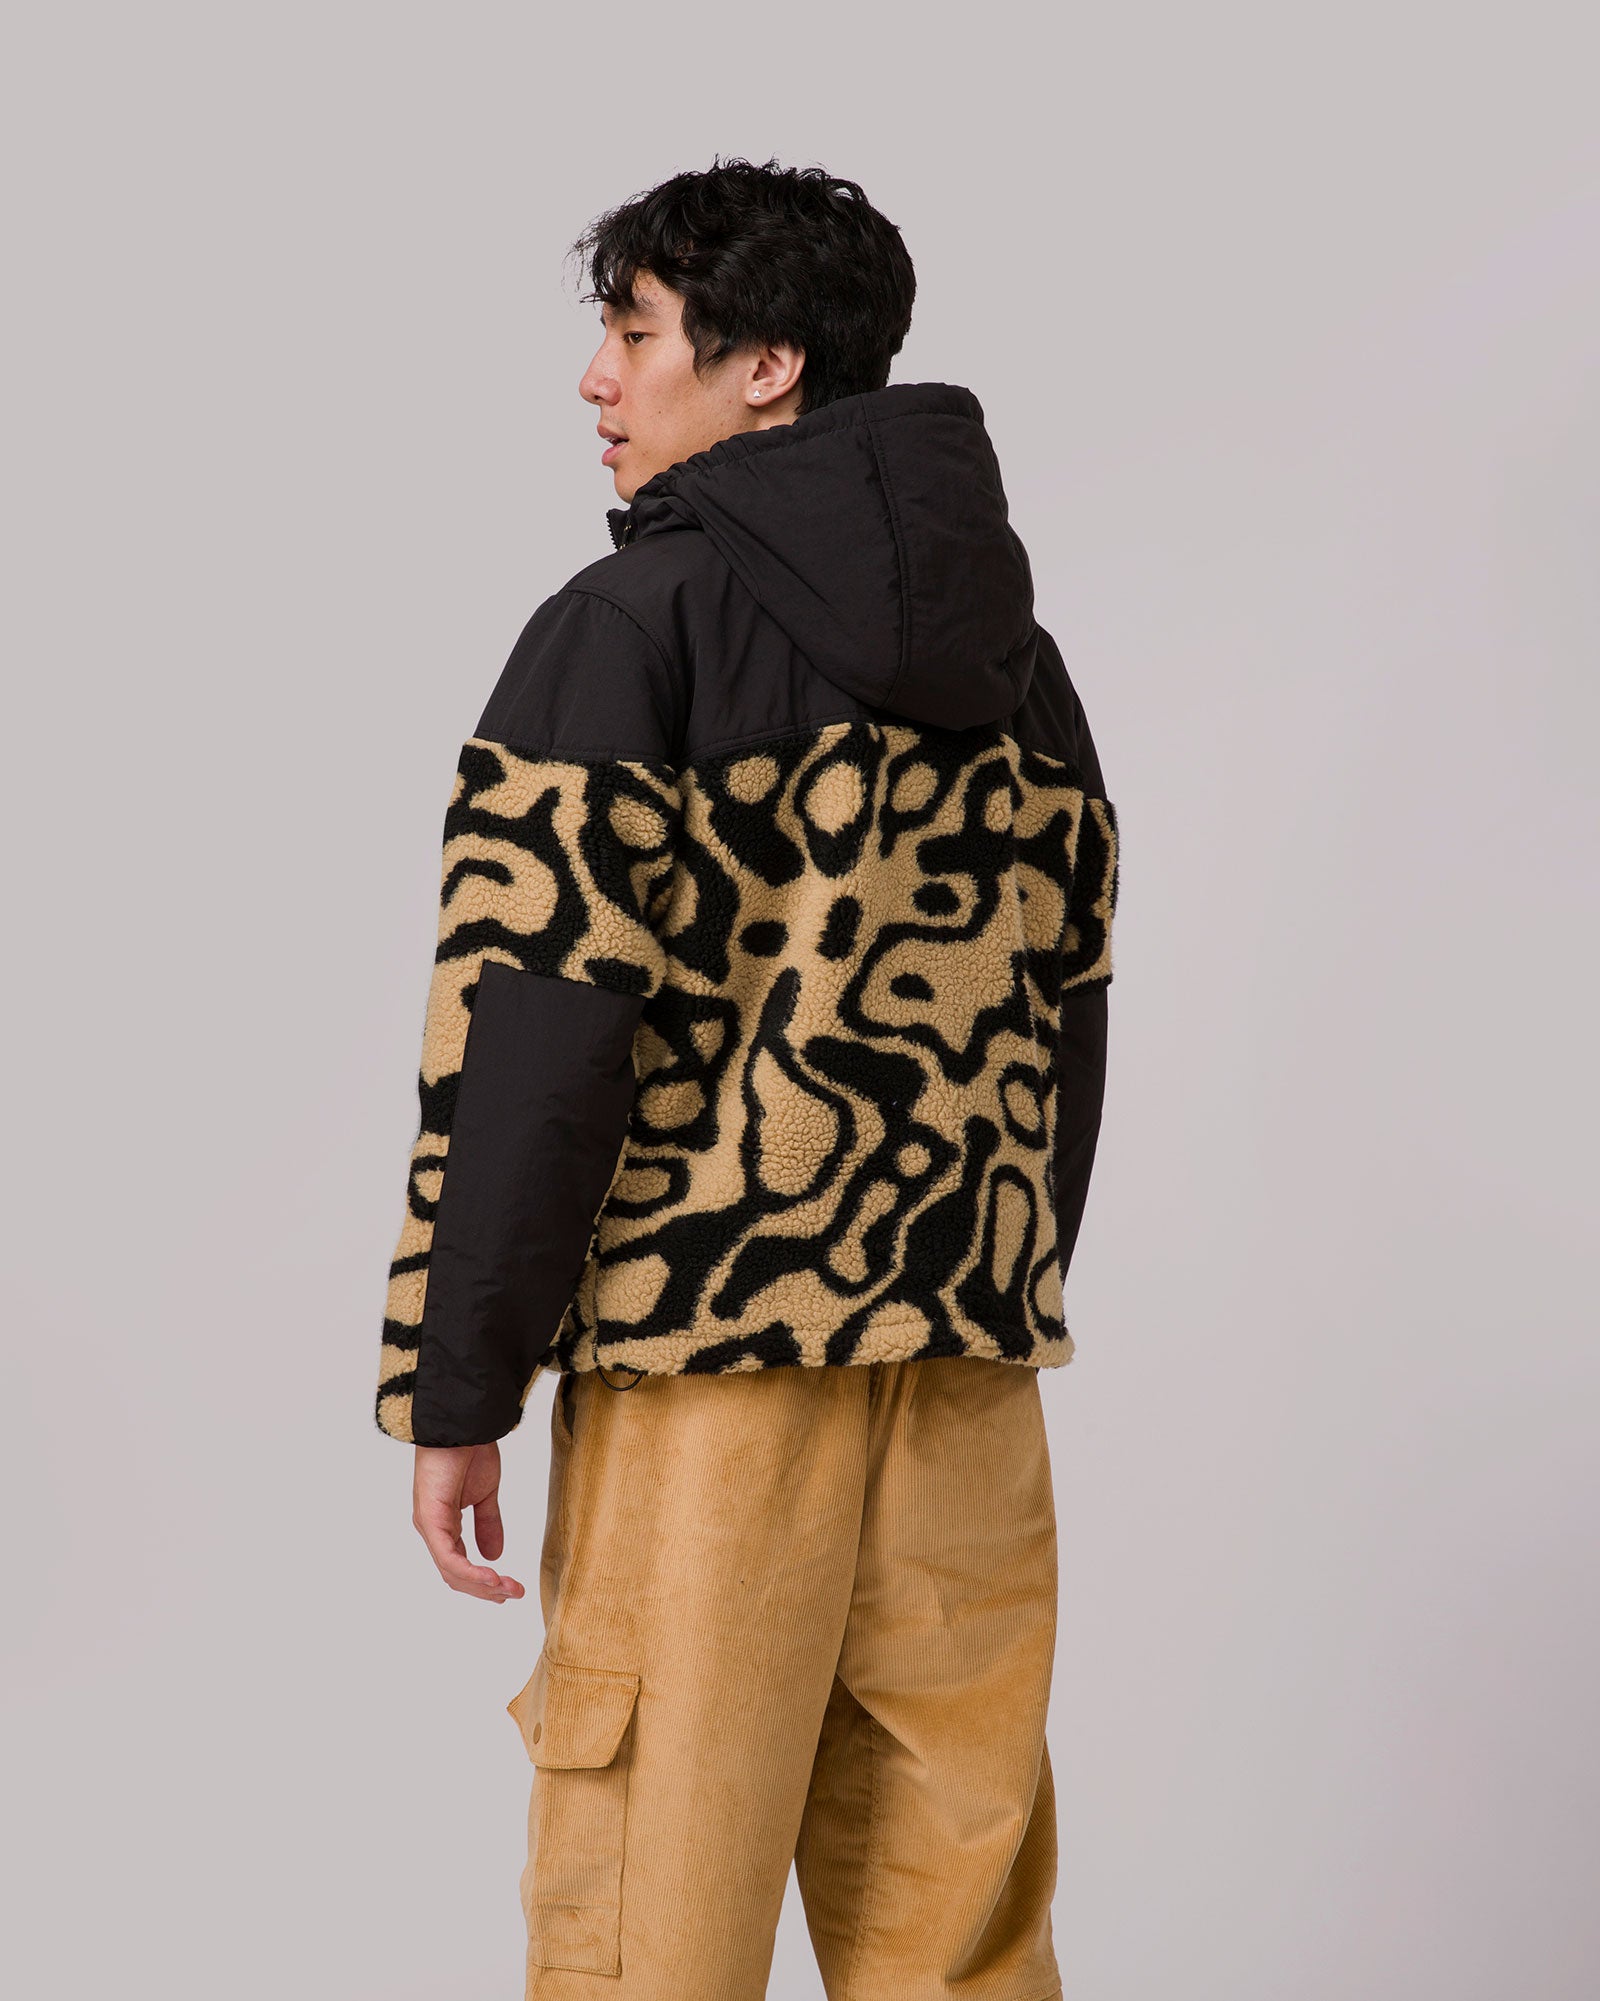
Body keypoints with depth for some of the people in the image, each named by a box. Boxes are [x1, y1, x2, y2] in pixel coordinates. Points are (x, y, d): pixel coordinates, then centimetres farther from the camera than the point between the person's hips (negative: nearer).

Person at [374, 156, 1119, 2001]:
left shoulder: (632, 624, -6)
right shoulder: (1018, 654, 13)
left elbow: (533, 1011, -12)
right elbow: (1063, 1000, 15)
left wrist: (452, 1384, -8)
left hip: (711, 1321, -6)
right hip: (967, 1357, 6)